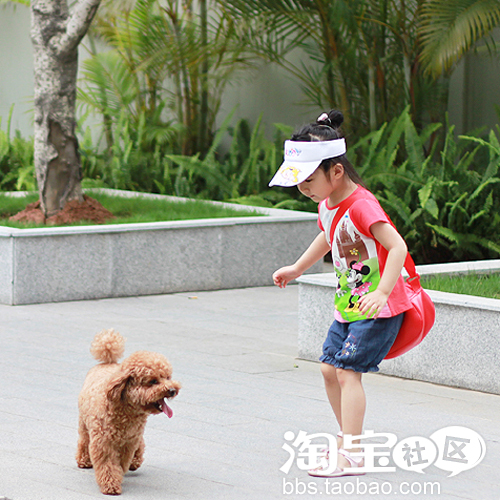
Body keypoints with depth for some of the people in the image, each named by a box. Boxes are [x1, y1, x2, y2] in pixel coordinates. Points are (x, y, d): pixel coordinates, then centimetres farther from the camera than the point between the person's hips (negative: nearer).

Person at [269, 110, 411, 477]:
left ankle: (350, 456, -15)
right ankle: (351, 440, 23)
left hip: (379, 308, -9)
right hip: (348, 306, 9)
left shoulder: (361, 205, -25)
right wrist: (297, 269, 31)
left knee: (348, 370, -15)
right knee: (329, 368, 9)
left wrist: (381, 293, -41)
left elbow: (397, 246, -32)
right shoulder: (327, 203, 4)